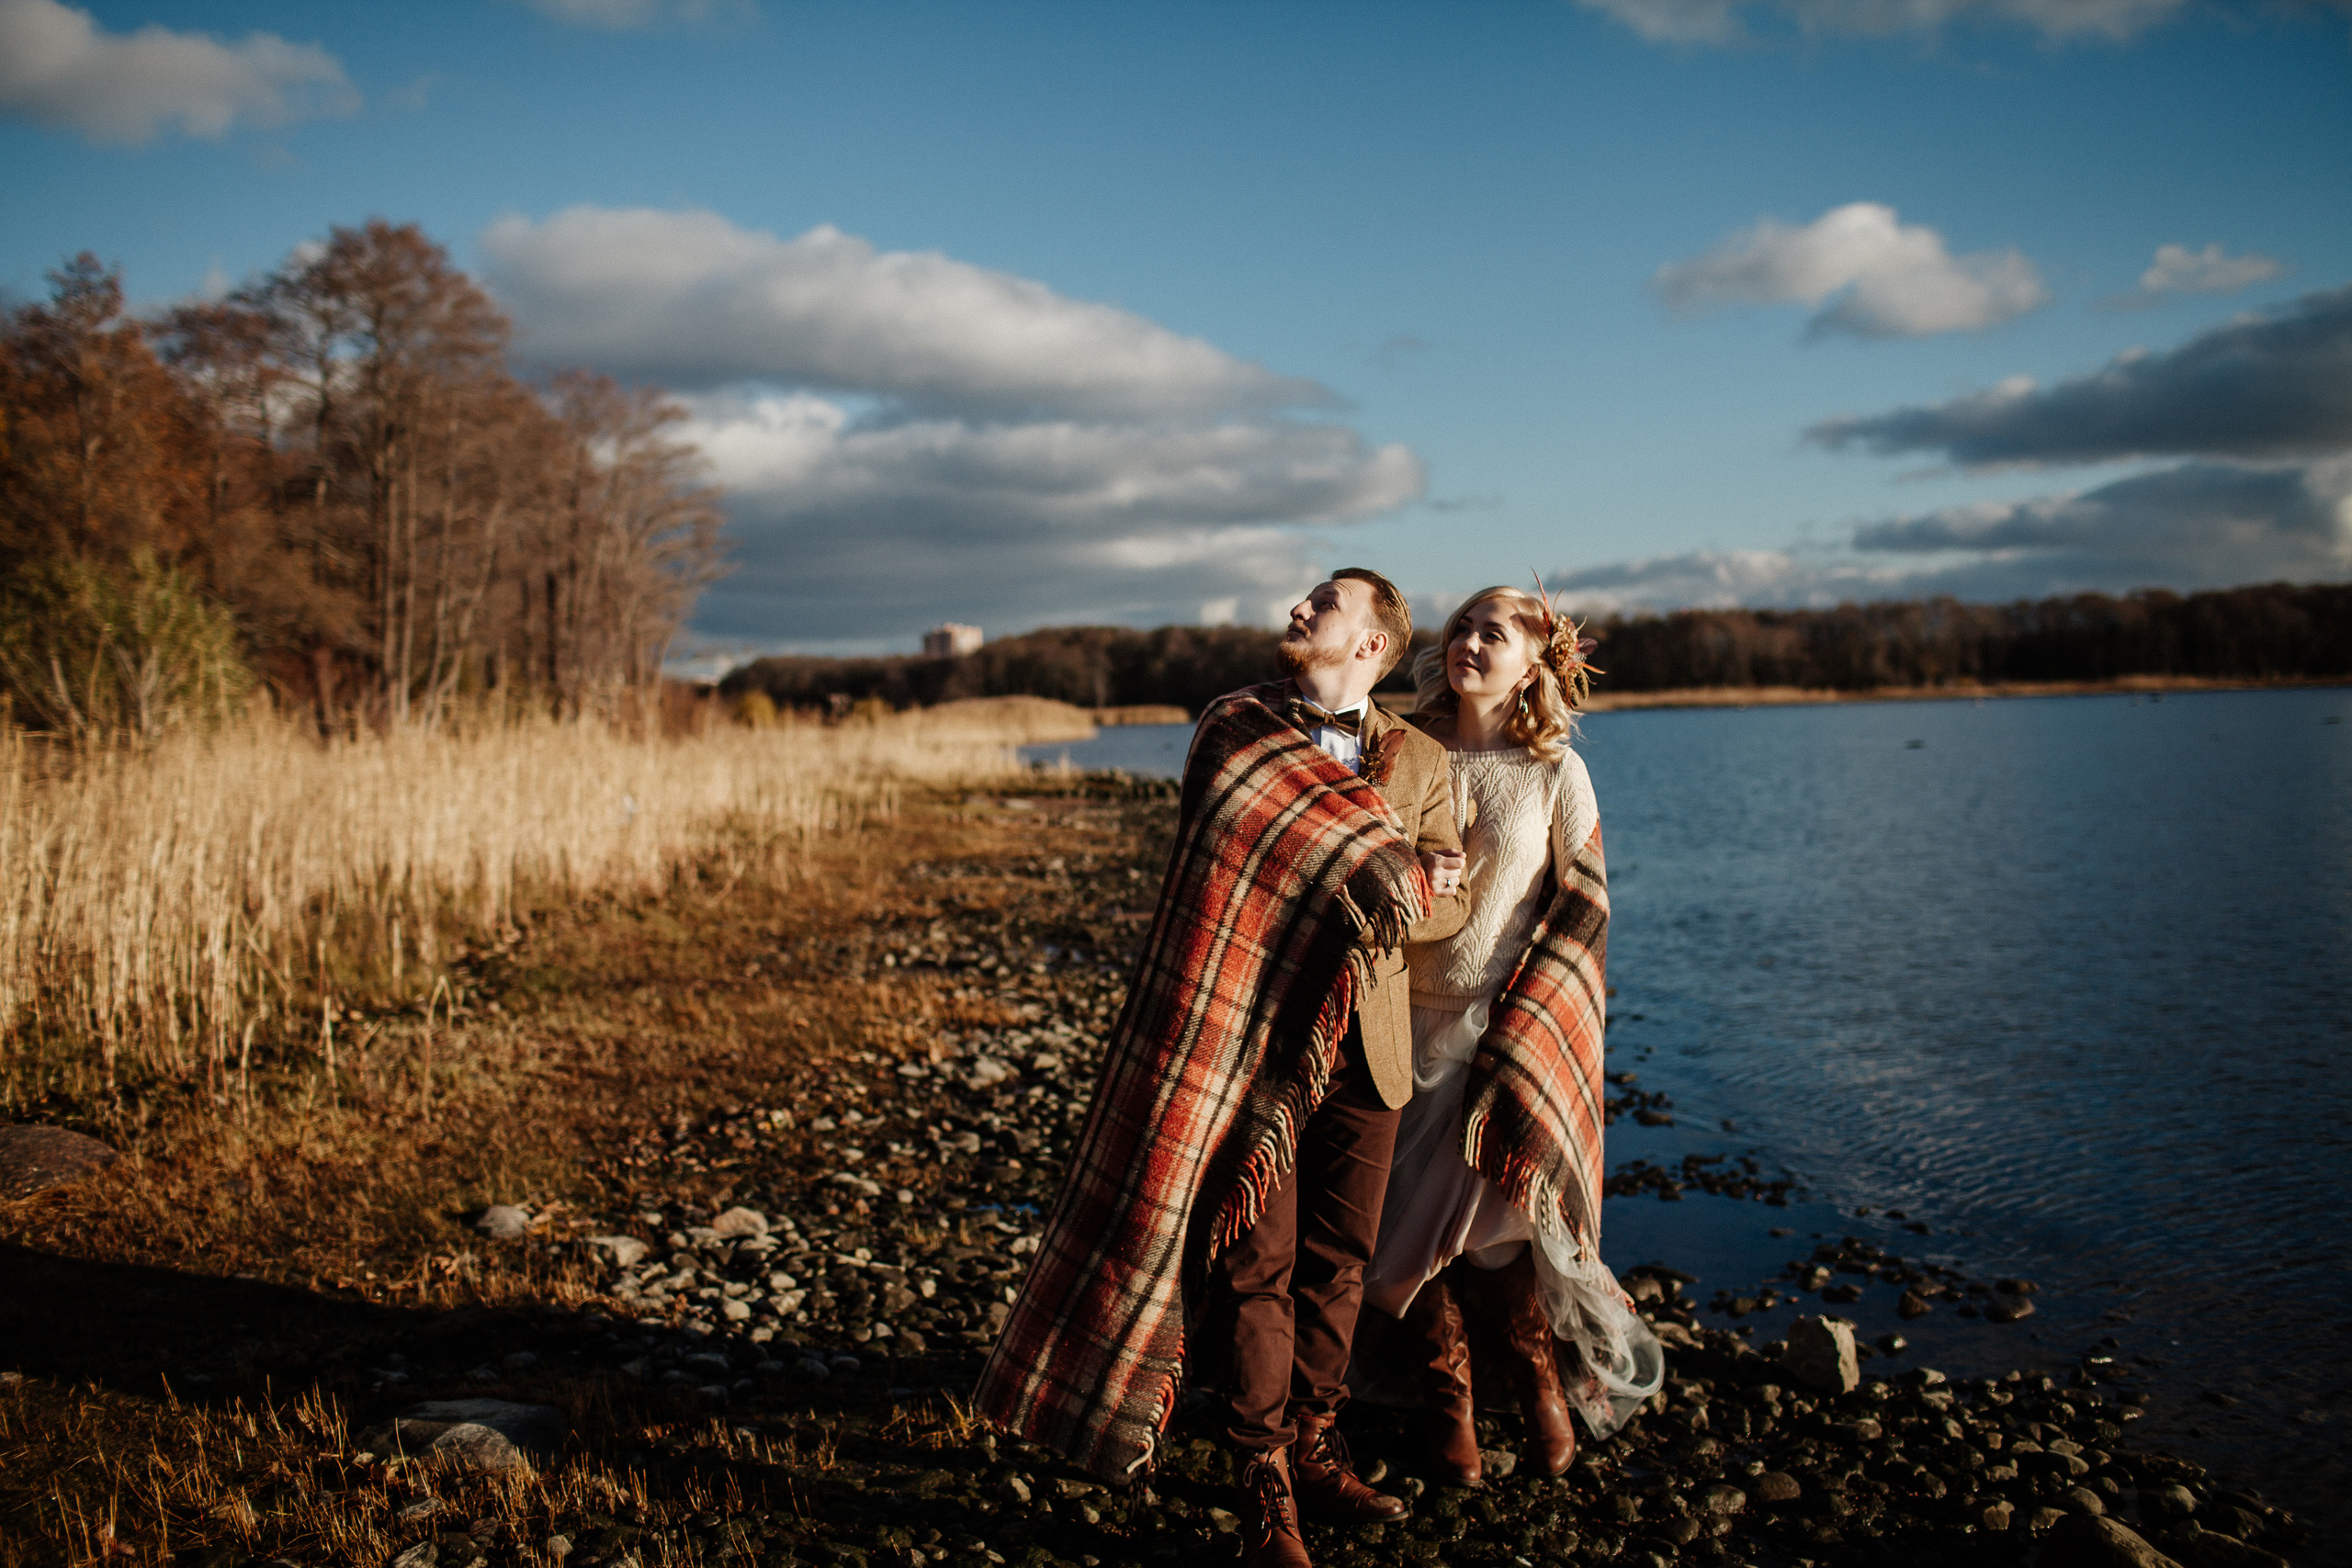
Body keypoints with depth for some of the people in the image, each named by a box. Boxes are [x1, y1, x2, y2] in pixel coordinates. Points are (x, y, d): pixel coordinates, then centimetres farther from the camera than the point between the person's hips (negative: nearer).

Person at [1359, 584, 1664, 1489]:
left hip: (1521, 1024, -2)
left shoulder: (1556, 773, -3)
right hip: (1414, 1018, 2)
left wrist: (1520, 1024, -9)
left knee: (1491, 1214, -2)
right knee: (1412, 1213, 4)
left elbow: (1584, 903, -1)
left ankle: (1541, 1379, 26)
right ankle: (1448, 1398, 24)